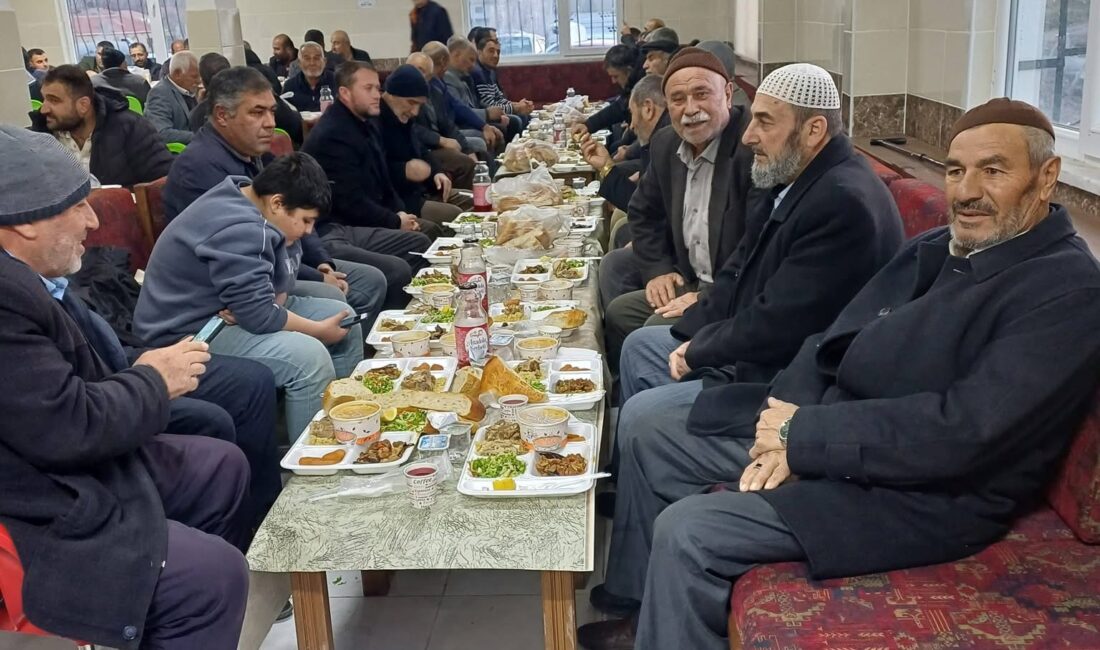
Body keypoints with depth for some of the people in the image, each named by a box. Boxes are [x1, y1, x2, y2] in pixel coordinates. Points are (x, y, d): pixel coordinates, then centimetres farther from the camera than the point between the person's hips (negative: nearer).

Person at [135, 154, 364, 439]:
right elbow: (260, 317, -30)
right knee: (308, 356, -31)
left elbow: (280, 283, 6)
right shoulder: (238, 230, -28)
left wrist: (277, 299, -17)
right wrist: (319, 330, -16)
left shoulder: (248, 201, 3)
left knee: (345, 322, 6)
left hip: (224, 310, 11)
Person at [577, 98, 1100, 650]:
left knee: (686, 531, -24)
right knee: (645, 433, 11)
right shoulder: (932, 250, 10)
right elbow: (830, 345, 8)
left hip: (922, 494, -9)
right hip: (824, 436, 9)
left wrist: (804, 434, -20)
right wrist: (785, 433, -11)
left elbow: (964, 433, -27)